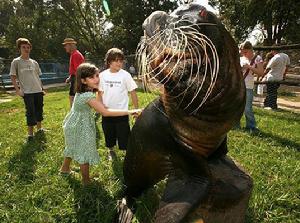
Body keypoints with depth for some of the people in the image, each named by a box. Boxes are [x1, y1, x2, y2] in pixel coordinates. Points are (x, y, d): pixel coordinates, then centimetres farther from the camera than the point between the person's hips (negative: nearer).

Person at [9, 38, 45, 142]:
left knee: (39, 110, 12)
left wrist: (42, 88, 14)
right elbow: (13, 77, -1)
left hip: (38, 91, 5)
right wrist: (17, 89, -10)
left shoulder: (34, 62, 11)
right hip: (27, 92, -5)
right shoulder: (16, 62, -1)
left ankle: (39, 128, 29)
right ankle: (30, 133, 6)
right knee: (30, 112, -5)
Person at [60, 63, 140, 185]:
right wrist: (129, 111, -39)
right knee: (85, 152, 6)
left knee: (73, 147, 29)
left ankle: (65, 168, 51)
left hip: (73, 124, 9)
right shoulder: (88, 95, -32)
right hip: (80, 128, -9)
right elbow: (105, 112, -37)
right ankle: (86, 181, 22)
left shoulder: (81, 91, -5)